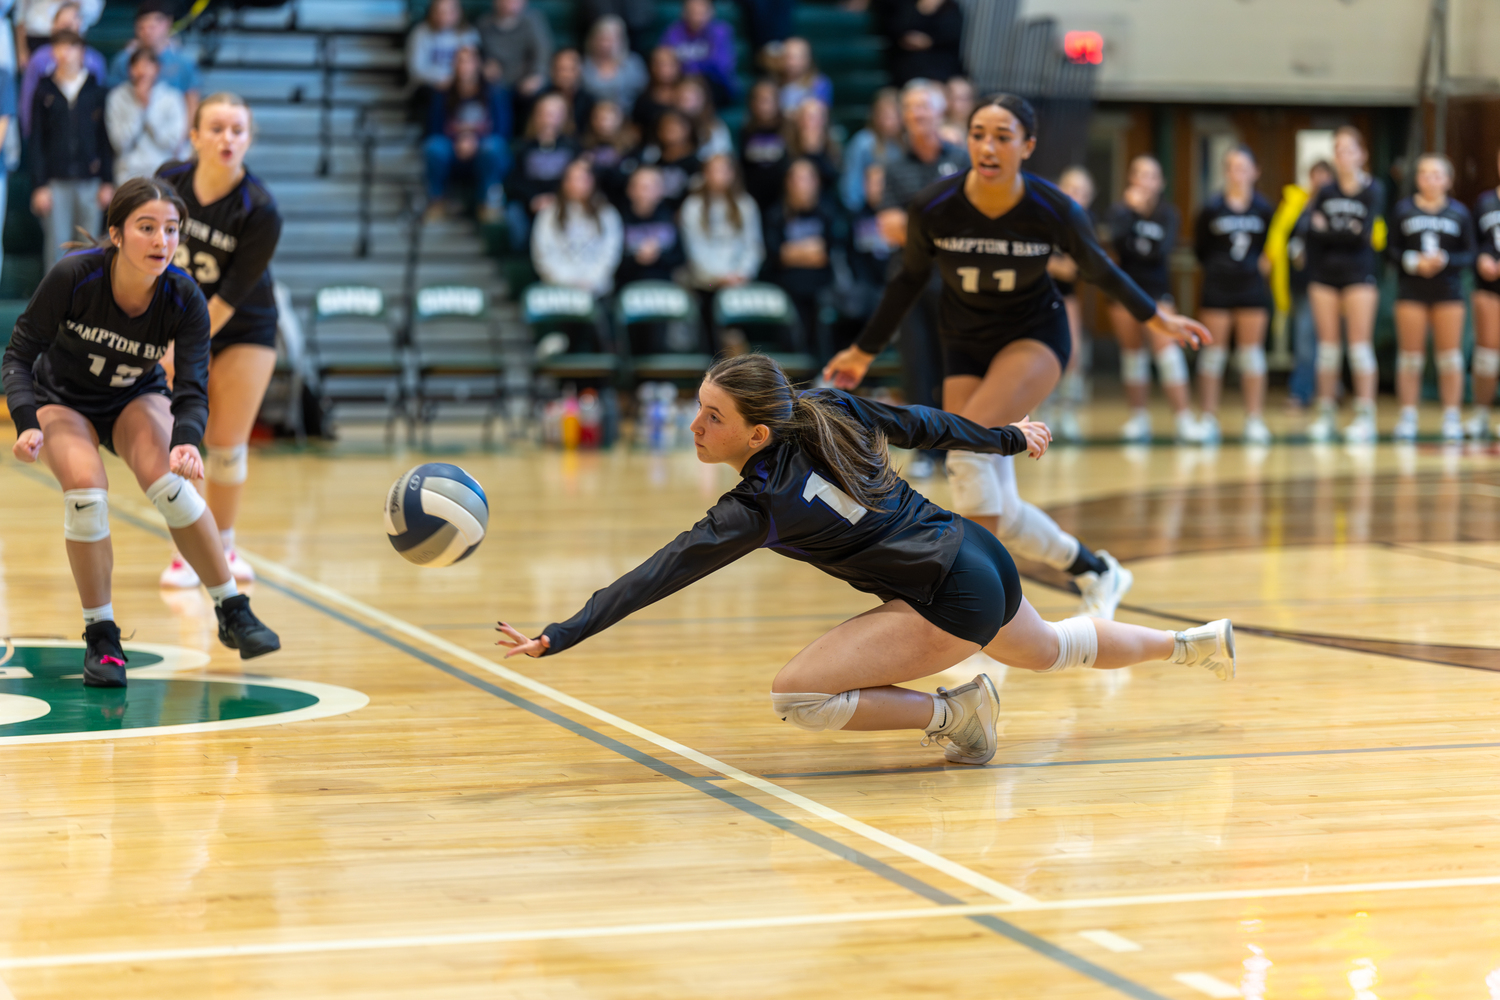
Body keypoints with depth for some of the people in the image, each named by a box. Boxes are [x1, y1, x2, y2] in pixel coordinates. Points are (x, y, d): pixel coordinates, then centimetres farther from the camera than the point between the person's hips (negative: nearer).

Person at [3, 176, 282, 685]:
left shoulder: (184, 299, -26)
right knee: (86, 489, -28)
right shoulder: (72, 277, -30)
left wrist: (185, 441, -47)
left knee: (167, 480, -27)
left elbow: (192, 391, -26)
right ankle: (100, 637, -10)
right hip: (61, 399, -1)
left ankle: (233, 613, -11)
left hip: (137, 399, 1)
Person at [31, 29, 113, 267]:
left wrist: (107, 182, 2)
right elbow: (36, 142, 3)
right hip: (56, 182, -1)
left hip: (89, 180, 1)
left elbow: (105, 139, 7)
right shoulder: (45, 92, 3)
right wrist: (39, 186, -3)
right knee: (56, 244, -1)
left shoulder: (95, 91, 5)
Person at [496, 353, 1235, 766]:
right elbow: (928, 426, 9)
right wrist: (1009, 439, 25)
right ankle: (1195, 642, 61)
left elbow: (656, 578, -25)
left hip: (952, 603, -9)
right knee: (1046, 650, 40)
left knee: (794, 695, -17)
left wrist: (557, 639, -26)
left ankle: (951, 713, -6)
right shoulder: (831, 410, -4)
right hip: (981, 557, 9)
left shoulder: (759, 506, -22)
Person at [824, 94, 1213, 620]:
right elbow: (911, 279, 1)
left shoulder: (1055, 211, -21)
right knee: (995, 510, -4)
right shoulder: (931, 207, -19)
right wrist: (865, 350, 9)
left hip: (1035, 335, -3)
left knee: (967, 441, -29)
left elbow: (1099, 268, 0)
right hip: (965, 344, 3)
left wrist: (1155, 318, 10)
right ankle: (1095, 571, 18)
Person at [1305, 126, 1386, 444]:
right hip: (1324, 275, 3)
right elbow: (1313, 231, 1)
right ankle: (1325, 415, 10)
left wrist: (1329, 230, -5)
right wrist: (1348, 231, -7)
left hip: (1359, 275, -3)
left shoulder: (1373, 190, -1)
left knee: (1360, 345, -6)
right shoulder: (1325, 193, 10)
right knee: (1327, 346, 5)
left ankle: (1365, 416, -6)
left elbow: (1365, 234, -11)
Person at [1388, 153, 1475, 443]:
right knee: (1410, 356, 2)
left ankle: (1452, 419, 7)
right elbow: (1392, 251, 2)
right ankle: (1407, 418, 8)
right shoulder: (1403, 210, 4)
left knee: (1450, 356, 1)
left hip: (1448, 291, 0)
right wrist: (1413, 261, -16)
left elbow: (1469, 255, 1)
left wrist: (1445, 260, -16)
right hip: (1411, 291, 0)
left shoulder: (1460, 212, 4)